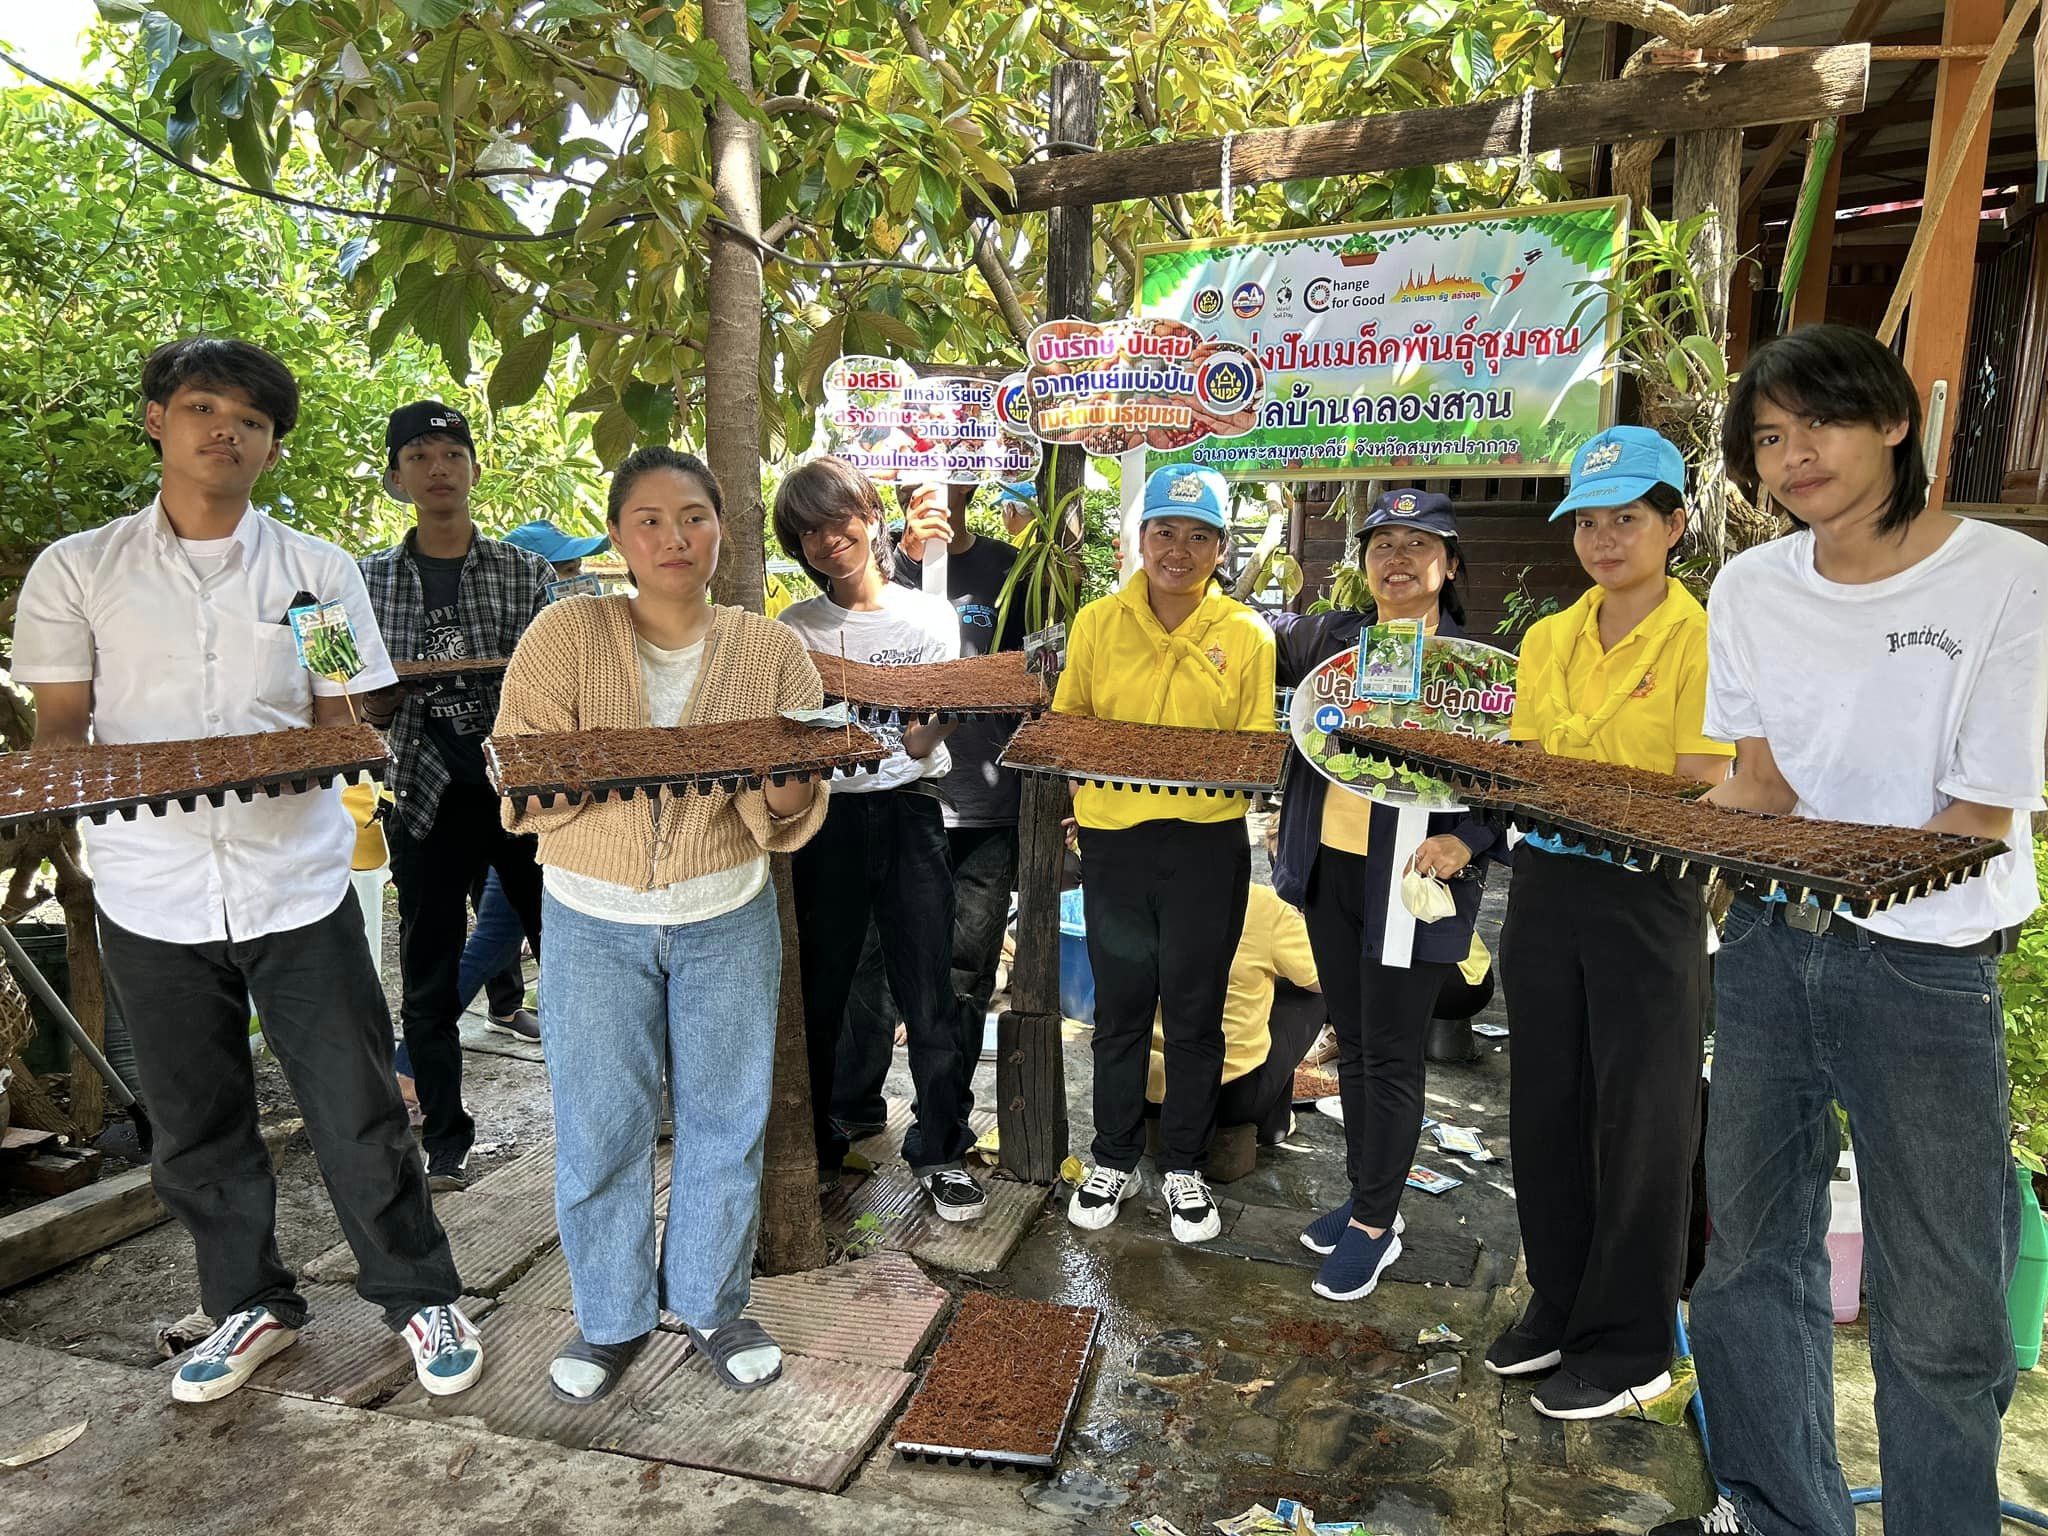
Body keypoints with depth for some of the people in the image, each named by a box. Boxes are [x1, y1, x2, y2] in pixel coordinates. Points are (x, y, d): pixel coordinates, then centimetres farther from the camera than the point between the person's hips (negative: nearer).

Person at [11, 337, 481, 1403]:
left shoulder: (317, 570, 3)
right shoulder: (76, 571, 5)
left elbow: (344, 730, 3)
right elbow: (60, 726, 4)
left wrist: (300, 747, -19)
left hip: (296, 886, -1)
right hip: (152, 897, 2)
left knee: (356, 1115, 4)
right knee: (197, 1127, 14)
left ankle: (419, 1296, 23)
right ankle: (252, 1305, 35)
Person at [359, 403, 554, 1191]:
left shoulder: (525, 572, 3)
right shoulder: (368, 580, 7)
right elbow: (364, 708, 11)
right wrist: (379, 698, -12)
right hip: (428, 800, 1)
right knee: (429, 984, 8)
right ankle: (445, 1142, 24)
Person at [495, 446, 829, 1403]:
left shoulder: (771, 649, -1)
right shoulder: (567, 633, -5)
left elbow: (797, 809, -1)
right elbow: (519, 775, -8)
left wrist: (782, 784, -24)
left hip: (728, 918, 1)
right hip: (595, 921, -1)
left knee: (725, 1118, 10)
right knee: (599, 1127, 7)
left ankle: (711, 1302, 33)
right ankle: (610, 1317, 31)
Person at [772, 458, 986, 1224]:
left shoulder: (931, 614, 4)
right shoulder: (794, 630, 7)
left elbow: (925, 743, -1)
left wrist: (923, 724, -23)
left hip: (908, 812, -1)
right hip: (825, 816, 1)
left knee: (931, 996, 0)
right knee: (818, 993, 8)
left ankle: (942, 1151, 18)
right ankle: (813, 1146, 29)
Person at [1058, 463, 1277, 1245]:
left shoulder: (1246, 634, 0)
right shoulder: (1098, 622, 3)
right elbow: (1065, 722, 8)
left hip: (1207, 842, -1)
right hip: (1113, 836, 1)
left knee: (1193, 1011, 11)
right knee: (1119, 1006, 12)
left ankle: (1183, 1167, 30)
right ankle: (1114, 1159, 31)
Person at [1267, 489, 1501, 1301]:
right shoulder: (1328, 638, 5)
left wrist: (1465, 844, -22)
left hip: (1410, 882, -5)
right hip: (1330, 868, 5)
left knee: (1391, 1057, 4)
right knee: (1352, 1044, 17)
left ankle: (1375, 1227, 20)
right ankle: (1366, 1196, 34)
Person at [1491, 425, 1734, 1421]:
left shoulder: (1704, 641, -7)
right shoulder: (1547, 640, 9)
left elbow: (1702, 797, -13)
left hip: (1646, 899, -5)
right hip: (1544, 885, 6)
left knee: (1638, 1120, 5)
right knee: (1546, 1106, 14)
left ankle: (1629, 1346, 23)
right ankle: (1559, 1307, 33)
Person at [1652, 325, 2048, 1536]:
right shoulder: (1751, 587, 4)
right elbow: (1761, 781, 6)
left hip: (1927, 968, -4)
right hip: (1773, 947, 5)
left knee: (1940, 1309, 3)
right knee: (1751, 1255, 14)